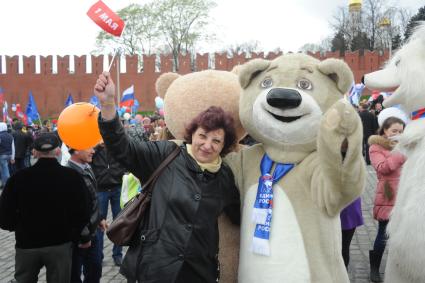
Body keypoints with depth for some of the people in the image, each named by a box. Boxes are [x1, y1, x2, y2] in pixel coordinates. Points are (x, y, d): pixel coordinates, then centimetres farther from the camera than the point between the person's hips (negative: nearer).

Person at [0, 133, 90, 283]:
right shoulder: (72, 176, -11)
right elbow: (83, 213, -12)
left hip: (27, 244, 1)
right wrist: (72, 234, 6)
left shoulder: (18, 178, -11)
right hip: (60, 244, -1)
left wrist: (21, 228, 13)